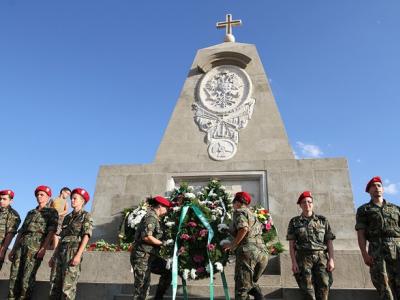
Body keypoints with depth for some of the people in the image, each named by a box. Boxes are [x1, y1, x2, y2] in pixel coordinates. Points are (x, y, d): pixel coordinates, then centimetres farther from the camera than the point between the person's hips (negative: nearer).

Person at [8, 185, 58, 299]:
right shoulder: (30, 213, 25)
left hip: (36, 245, -6)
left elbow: (51, 231, -5)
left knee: (27, 277, -9)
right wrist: (13, 250, 15)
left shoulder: (52, 212, 7)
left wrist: (44, 248, -16)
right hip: (21, 245, 6)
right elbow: (20, 232, 24)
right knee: (14, 275, 2)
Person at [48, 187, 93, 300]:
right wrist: (54, 256, 16)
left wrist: (78, 255, -19)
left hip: (73, 251, -7)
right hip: (61, 251, 7)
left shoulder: (86, 216, 1)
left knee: (68, 285, -9)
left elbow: (86, 237, -9)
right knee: (54, 283, 4)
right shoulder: (67, 217, 21)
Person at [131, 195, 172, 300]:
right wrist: (163, 243, -15)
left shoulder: (154, 218, 16)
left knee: (168, 271, 13)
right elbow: (146, 237, -24)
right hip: (142, 256, -10)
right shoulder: (151, 217, -15)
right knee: (142, 287, -4)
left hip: (149, 256, 10)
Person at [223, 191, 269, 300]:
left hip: (248, 252, -8)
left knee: (242, 287, -2)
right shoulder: (252, 214, 25)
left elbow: (244, 228, -18)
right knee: (251, 282, 21)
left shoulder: (239, 211, 0)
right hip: (263, 253, 8)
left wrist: (232, 245, -9)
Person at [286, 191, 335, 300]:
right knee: (308, 291, -2)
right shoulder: (294, 222, 7)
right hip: (304, 258, -1)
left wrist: (331, 259, -3)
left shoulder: (323, 220, 11)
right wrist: (294, 262, -5)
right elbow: (291, 244, 3)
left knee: (323, 288, -7)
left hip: (322, 258, 1)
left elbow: (329, 242, 8)